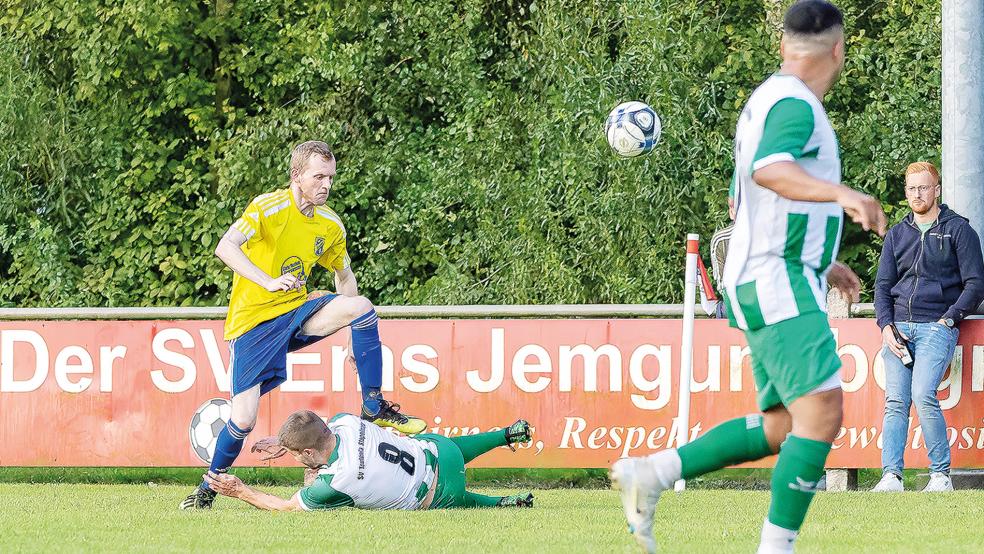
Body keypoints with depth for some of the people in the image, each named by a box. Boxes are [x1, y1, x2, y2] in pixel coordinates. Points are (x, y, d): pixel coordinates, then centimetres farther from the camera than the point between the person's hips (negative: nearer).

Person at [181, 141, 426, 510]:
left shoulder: (331, 225, 3)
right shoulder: (269, 207, -17)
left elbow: (344, 276, 19)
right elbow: (225, 248, -31)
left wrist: (355, 337, 18)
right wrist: (269, 283, -43)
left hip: (296, 313, 5)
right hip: (253, 323, -5)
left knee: (361, 306, -21)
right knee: (243, 420, -12)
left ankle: (374, 408, -12)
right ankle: (209, 488, 14)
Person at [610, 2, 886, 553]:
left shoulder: (768, 100, 20)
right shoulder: (794, 103, -12)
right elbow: (769, 171, -33)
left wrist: (820, 264, 35)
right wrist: (842, 194, -49)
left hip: (769, 286, 10)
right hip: (779, 286, -10)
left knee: (781, 426, 13)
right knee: (822, 413, -18)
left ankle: (649, 474, 12)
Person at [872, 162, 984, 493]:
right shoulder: (896, 235, 19)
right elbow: (883, 285, 16)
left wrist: (948, 320, -8)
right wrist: (886, 326, 0)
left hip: (937, 326, -4)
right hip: (898, 326, 4)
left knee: (923, 396, -21)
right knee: (895, 401, -9)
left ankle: (941, 475, -14)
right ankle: (891, 475, -15)